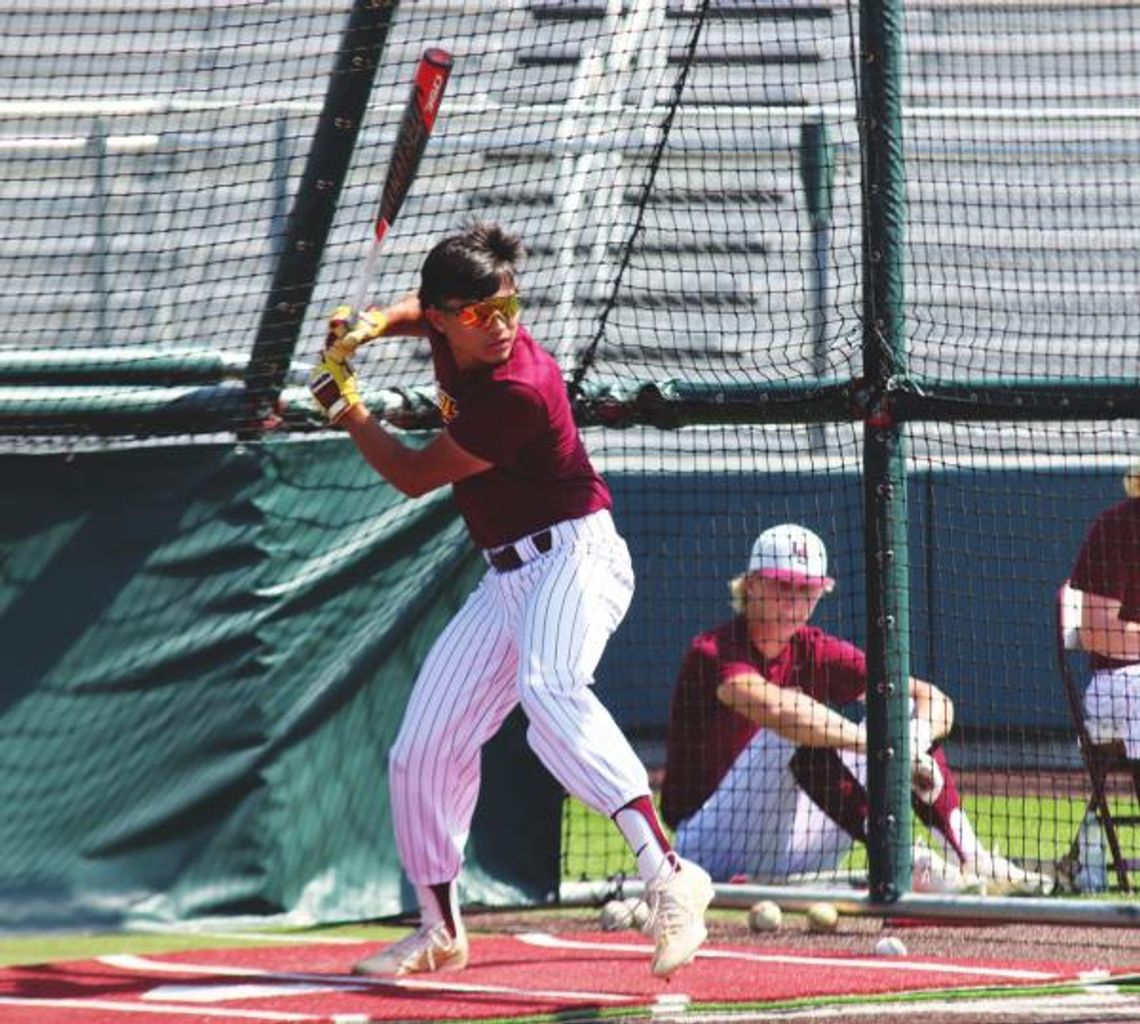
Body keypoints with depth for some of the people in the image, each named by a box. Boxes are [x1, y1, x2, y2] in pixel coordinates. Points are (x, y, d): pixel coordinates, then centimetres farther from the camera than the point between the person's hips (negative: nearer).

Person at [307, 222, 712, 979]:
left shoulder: (519, 391, -24)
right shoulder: (451, 335, 0)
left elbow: (415, 476, -13)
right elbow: (416, 313, 29)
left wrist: (344, 404, 1)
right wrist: (371, 325, 7)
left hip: (572, 556, -9)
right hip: (506, 579, 9)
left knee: (549, 689, -39)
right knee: (423, 750, 10)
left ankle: (668, 874, -51)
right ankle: (440, 930, 28)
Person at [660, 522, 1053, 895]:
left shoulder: (814, 650, 3)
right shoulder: (712, 652, -15)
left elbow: (932, 700, -4)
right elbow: (774, 707, -37)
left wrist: (915, 742, -27)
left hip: (793, 854, 6)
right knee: (796, 732, -31)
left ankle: (971, 858, -13)